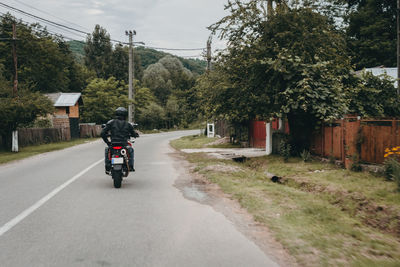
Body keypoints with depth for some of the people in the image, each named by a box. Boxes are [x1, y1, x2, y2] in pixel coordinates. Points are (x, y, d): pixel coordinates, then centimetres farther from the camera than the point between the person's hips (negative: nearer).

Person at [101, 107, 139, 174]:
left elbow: (103, 133, -4)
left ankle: (107, 168, 26)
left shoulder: (111, 122, 2)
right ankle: (130, 166, 27)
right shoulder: (128, 124, 5)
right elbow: (135, 134, 14)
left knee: (107, 149, 34)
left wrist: (107, 142, 11)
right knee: (130, 149, 34)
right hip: (124, 145, 0)